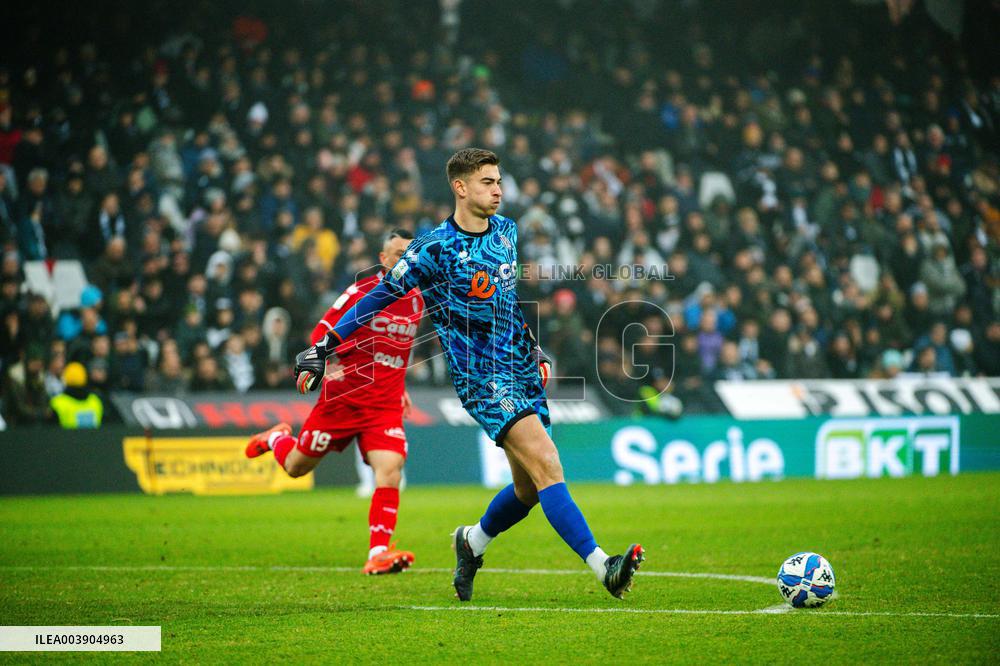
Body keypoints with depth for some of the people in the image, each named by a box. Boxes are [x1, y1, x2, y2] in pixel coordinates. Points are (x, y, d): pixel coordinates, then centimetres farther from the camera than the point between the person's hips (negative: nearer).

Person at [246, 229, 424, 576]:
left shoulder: (416, 300, 9)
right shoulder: (362, 292, -9)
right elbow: (321, 333, -8)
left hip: (386, 404, 3)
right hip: (344, 398, -3)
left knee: (390, 469, -19)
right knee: (296, 466, 9)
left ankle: (378, 554, -18)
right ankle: (277, 438, 45)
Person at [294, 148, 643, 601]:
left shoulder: (507, 230, 9)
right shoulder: (434, 249, -12)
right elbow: (381, 296, -4)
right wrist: (324, 347, -5)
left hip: (524, 371, 7)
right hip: (483, 379, -7)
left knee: (530, 488, 7)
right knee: (546, 465, -21)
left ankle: (472, 542, 35)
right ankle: (602, 566, -26)